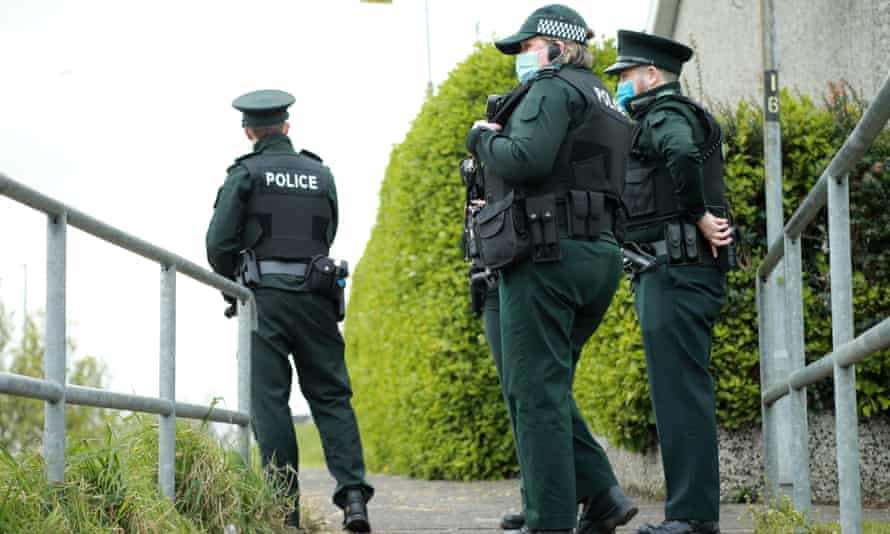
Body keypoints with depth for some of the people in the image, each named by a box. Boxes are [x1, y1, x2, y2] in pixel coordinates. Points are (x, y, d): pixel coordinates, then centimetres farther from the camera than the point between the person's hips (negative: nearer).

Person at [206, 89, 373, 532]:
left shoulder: (245, 174, 0)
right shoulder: (321, 175, 12)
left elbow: (219, 242, -5)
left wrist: (231, 277, 14)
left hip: (265, 298, -3)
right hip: (315, 296, 3)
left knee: (270, 401, 1)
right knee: (331, 396, 7)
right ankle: (353, 493, -8)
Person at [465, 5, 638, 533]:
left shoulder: (554, 88, -6)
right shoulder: (606, 105, 25)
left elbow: (526, 158, -22)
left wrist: (484, 138, -2)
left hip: (547, 253, -10)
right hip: (599, 255, 10)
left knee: (535, 392, -7)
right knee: (547, 386, 18)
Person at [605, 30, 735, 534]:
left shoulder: (667, 113, -8)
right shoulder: (665, 121, 24)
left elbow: (682, 155, -29)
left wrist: (700, 217, -21)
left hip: (677, 272, -10)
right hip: (672, 274, 10)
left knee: (680, 391, -11)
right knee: (683, 392, 11)